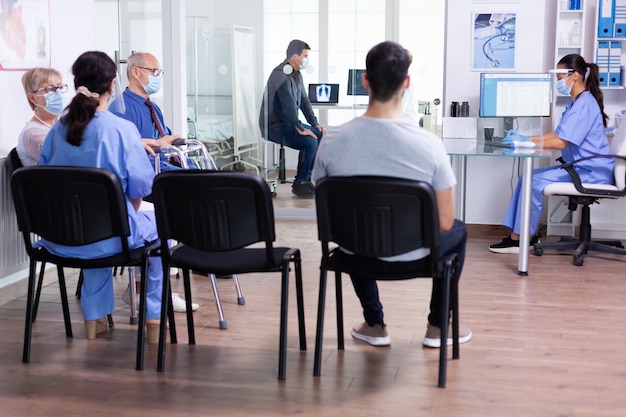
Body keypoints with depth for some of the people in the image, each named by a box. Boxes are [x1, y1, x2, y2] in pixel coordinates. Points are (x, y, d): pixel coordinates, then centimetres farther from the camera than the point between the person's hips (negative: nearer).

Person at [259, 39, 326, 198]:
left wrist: (315, 124, 6)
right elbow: (288, 105, -27)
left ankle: (305, 178, 4)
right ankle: (299, 184, -9)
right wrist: (300, 129, -23)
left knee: (320, 135, -1)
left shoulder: (297, 75, 12)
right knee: (310, 142, -24)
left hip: (289, 123, 10)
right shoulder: (281, 75, -21)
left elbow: (304, 100, 15)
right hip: (274, 127, -10)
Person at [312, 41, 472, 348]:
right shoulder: (428, 144, -24)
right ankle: (438, 327, 35)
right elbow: (445, 222, -16)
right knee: (458, 231, 32)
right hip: (413, 256, -2)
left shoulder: (332, 140, -18)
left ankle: (374, 325, 41)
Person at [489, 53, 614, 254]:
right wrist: (525, 138, 8)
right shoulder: (578, 102, 17)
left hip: (590, 173, -10)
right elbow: (557, 134, 17)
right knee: (529, 178, 0)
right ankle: (517, 236, -3)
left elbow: (561, 142, -24)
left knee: (535, 181, -18)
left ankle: (519, 238, -8)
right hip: (580, 168, 10)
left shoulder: (584, 104, -17)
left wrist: (525, 142, -19)